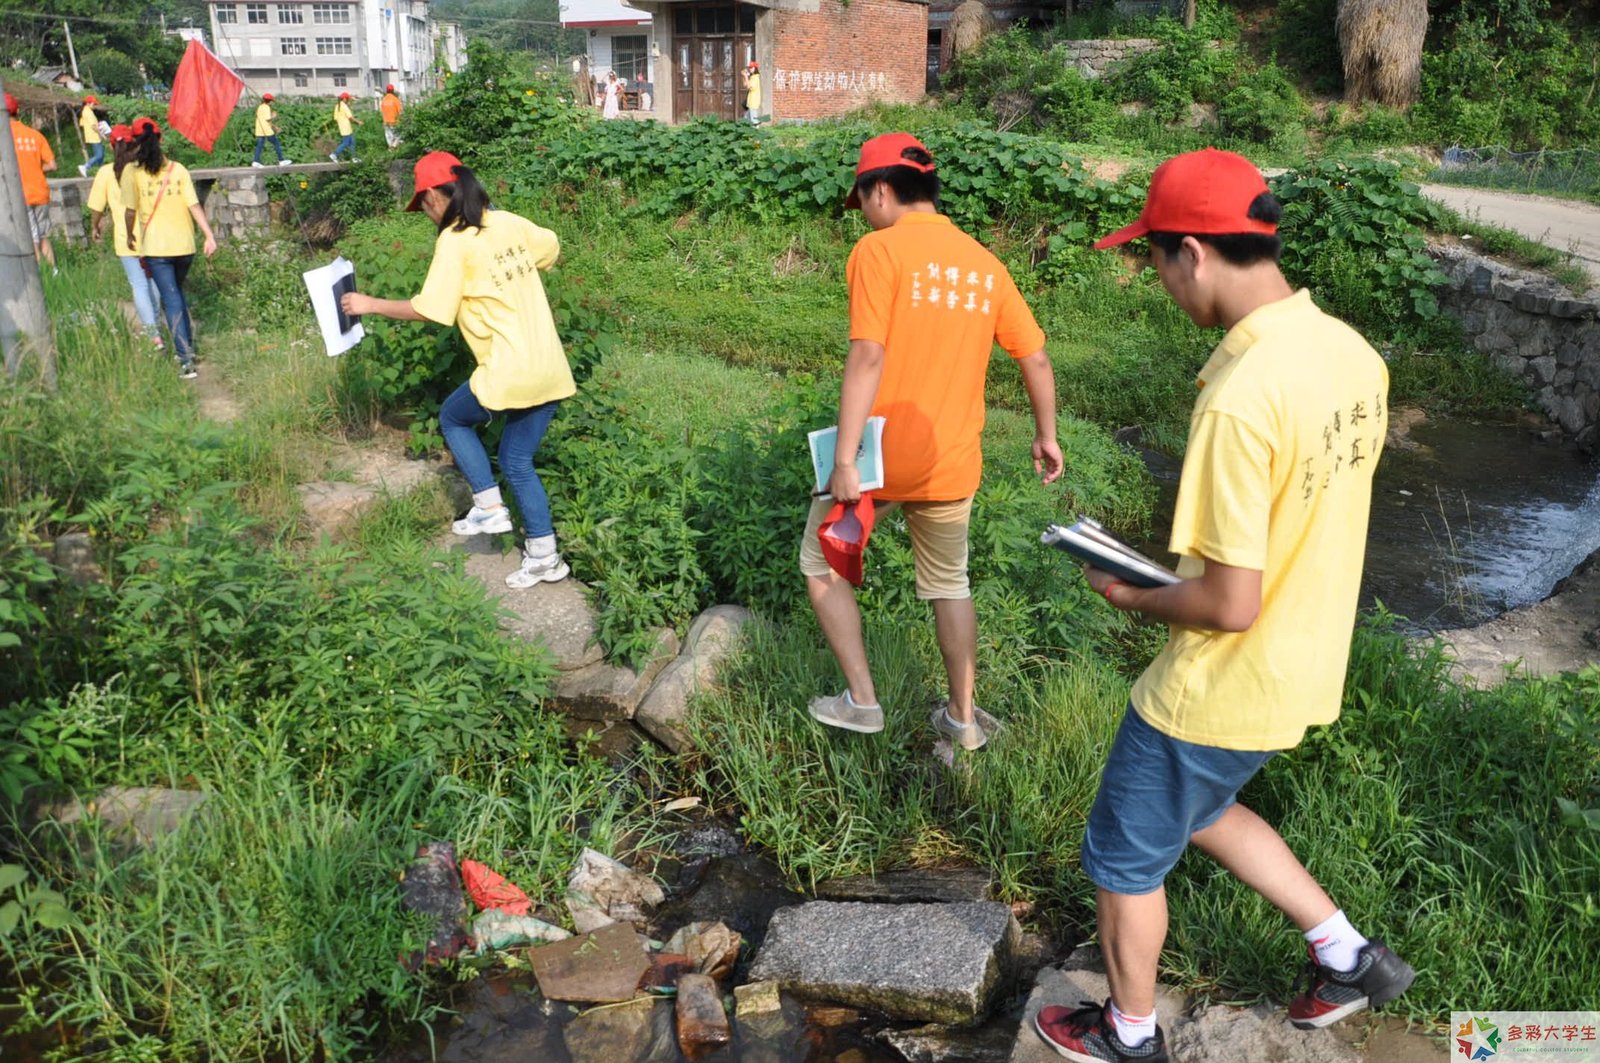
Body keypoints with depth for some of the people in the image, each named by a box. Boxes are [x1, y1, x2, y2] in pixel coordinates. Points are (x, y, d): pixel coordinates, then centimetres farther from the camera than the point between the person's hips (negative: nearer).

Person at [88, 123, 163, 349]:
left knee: (139, 285, 0)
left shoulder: (106, 173, -5)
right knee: (152, 280, 19)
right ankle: (154, 323, 33)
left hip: (126, 238, -2)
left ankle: (153, 333, -11)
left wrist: (95, 226, 20)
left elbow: (97, 206, 1)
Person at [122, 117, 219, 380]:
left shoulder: (132, 172, -5)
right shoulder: (179, 169, 3)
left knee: (172, 300, -2)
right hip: (184, 244, 3)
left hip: (156, 247, -3)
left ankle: (186, 360, -10)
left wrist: (131, 235, 12)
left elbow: (131, 210, -5)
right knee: (177, 294, 22)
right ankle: (187, 347, 24)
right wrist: (210, 236, -6)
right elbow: (194, 205, -5)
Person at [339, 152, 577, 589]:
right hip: (550, 371, 7)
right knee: (517, 461, 18)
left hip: (508, 374, -7)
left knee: (453, 419, 22)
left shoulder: (455, 241, -10)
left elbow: (429, 310, -14)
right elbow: (550, 247, 29)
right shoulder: (510, 222, 10)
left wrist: (370, 304, -2)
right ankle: (544, 557, 18)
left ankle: (489, 507, 16)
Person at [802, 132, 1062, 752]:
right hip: (953, 464, 5)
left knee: (821, 561, 17)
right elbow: (1035, 358, 11)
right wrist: (1046, 436, 24)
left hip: (880, 457, -5)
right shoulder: (985, 264, 6)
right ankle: (963, 719, 30)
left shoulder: (879, 250, -10)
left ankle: (861, 701, 19)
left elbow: (867, 358, -21)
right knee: (949, 585, 22)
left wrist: (844, 462, -21)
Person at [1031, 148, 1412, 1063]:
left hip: (1219, 693, -8)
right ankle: (1349, 958, 41)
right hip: (1304, 669, 8)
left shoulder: (1238, 399, -31)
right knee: (1201, 811, 33)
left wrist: (1131, 596, -10)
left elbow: (1229, 603, -28)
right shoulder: (1352, 353, -3)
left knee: (1125, 858, 16)